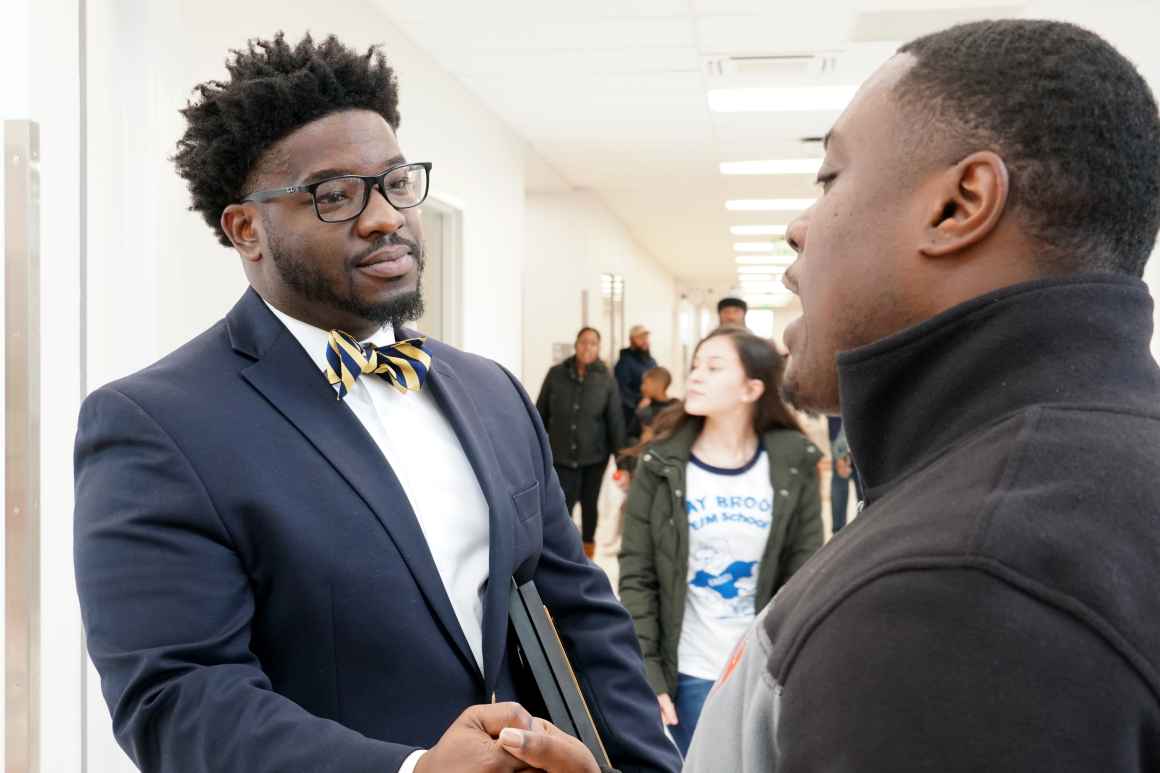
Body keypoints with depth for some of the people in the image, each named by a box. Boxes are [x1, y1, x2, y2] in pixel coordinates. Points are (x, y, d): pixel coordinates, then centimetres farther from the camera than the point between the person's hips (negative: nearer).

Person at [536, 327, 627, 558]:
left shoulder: (606, 380, -4)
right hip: (561, 456, -1)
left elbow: (615, 421, -4)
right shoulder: (556, 374, -4)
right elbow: (541, 413, 2)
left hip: (594, 456, 1)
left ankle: (588, 553, 32)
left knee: (589, 505, 14)